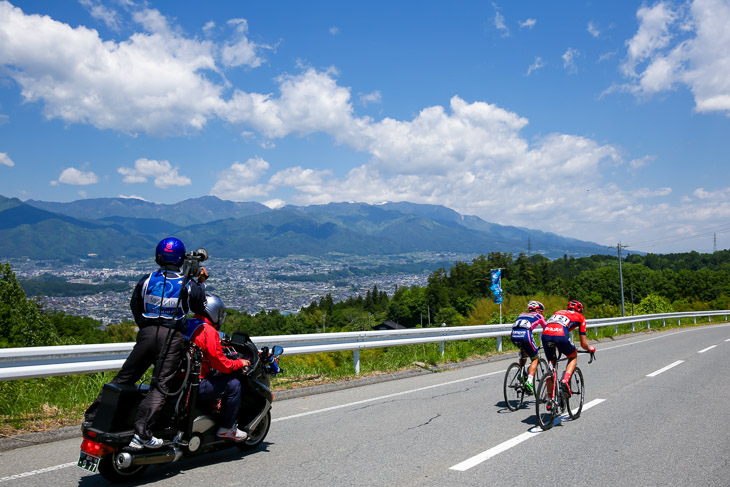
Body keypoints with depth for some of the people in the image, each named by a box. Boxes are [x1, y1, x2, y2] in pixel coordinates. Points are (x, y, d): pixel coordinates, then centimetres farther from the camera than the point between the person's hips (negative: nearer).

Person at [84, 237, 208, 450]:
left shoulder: (146, 280, 9)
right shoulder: (188, 284, 0)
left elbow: (135, 306, 18)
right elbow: (200, 309, 14)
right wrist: (201, 283, 22)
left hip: (147, 333, 4)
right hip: (173, 336, -3)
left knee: (124, 377, 16)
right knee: (161, 386, -7)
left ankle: (93, 416, 20)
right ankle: (141, 431, -19)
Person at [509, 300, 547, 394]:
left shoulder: (521, 315, 35)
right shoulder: (539, 316, 25)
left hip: (513, 336, 4)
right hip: (525, 335, -4)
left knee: (524, 350, 36)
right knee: (535, 359, 14)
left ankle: (521, 372, 23)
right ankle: (529, 381, -6)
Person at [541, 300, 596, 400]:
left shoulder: (558, 312, 38)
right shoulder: (580, 317, 27)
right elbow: (583, 344, 27)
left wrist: (559, 348, 63)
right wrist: (590, 349, 50)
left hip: (545, 334, 4)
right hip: (561, 335, -4)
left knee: (552, 364, 22)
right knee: (573, 357, 26)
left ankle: (550, 398, 21)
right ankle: (565, 380, 3)